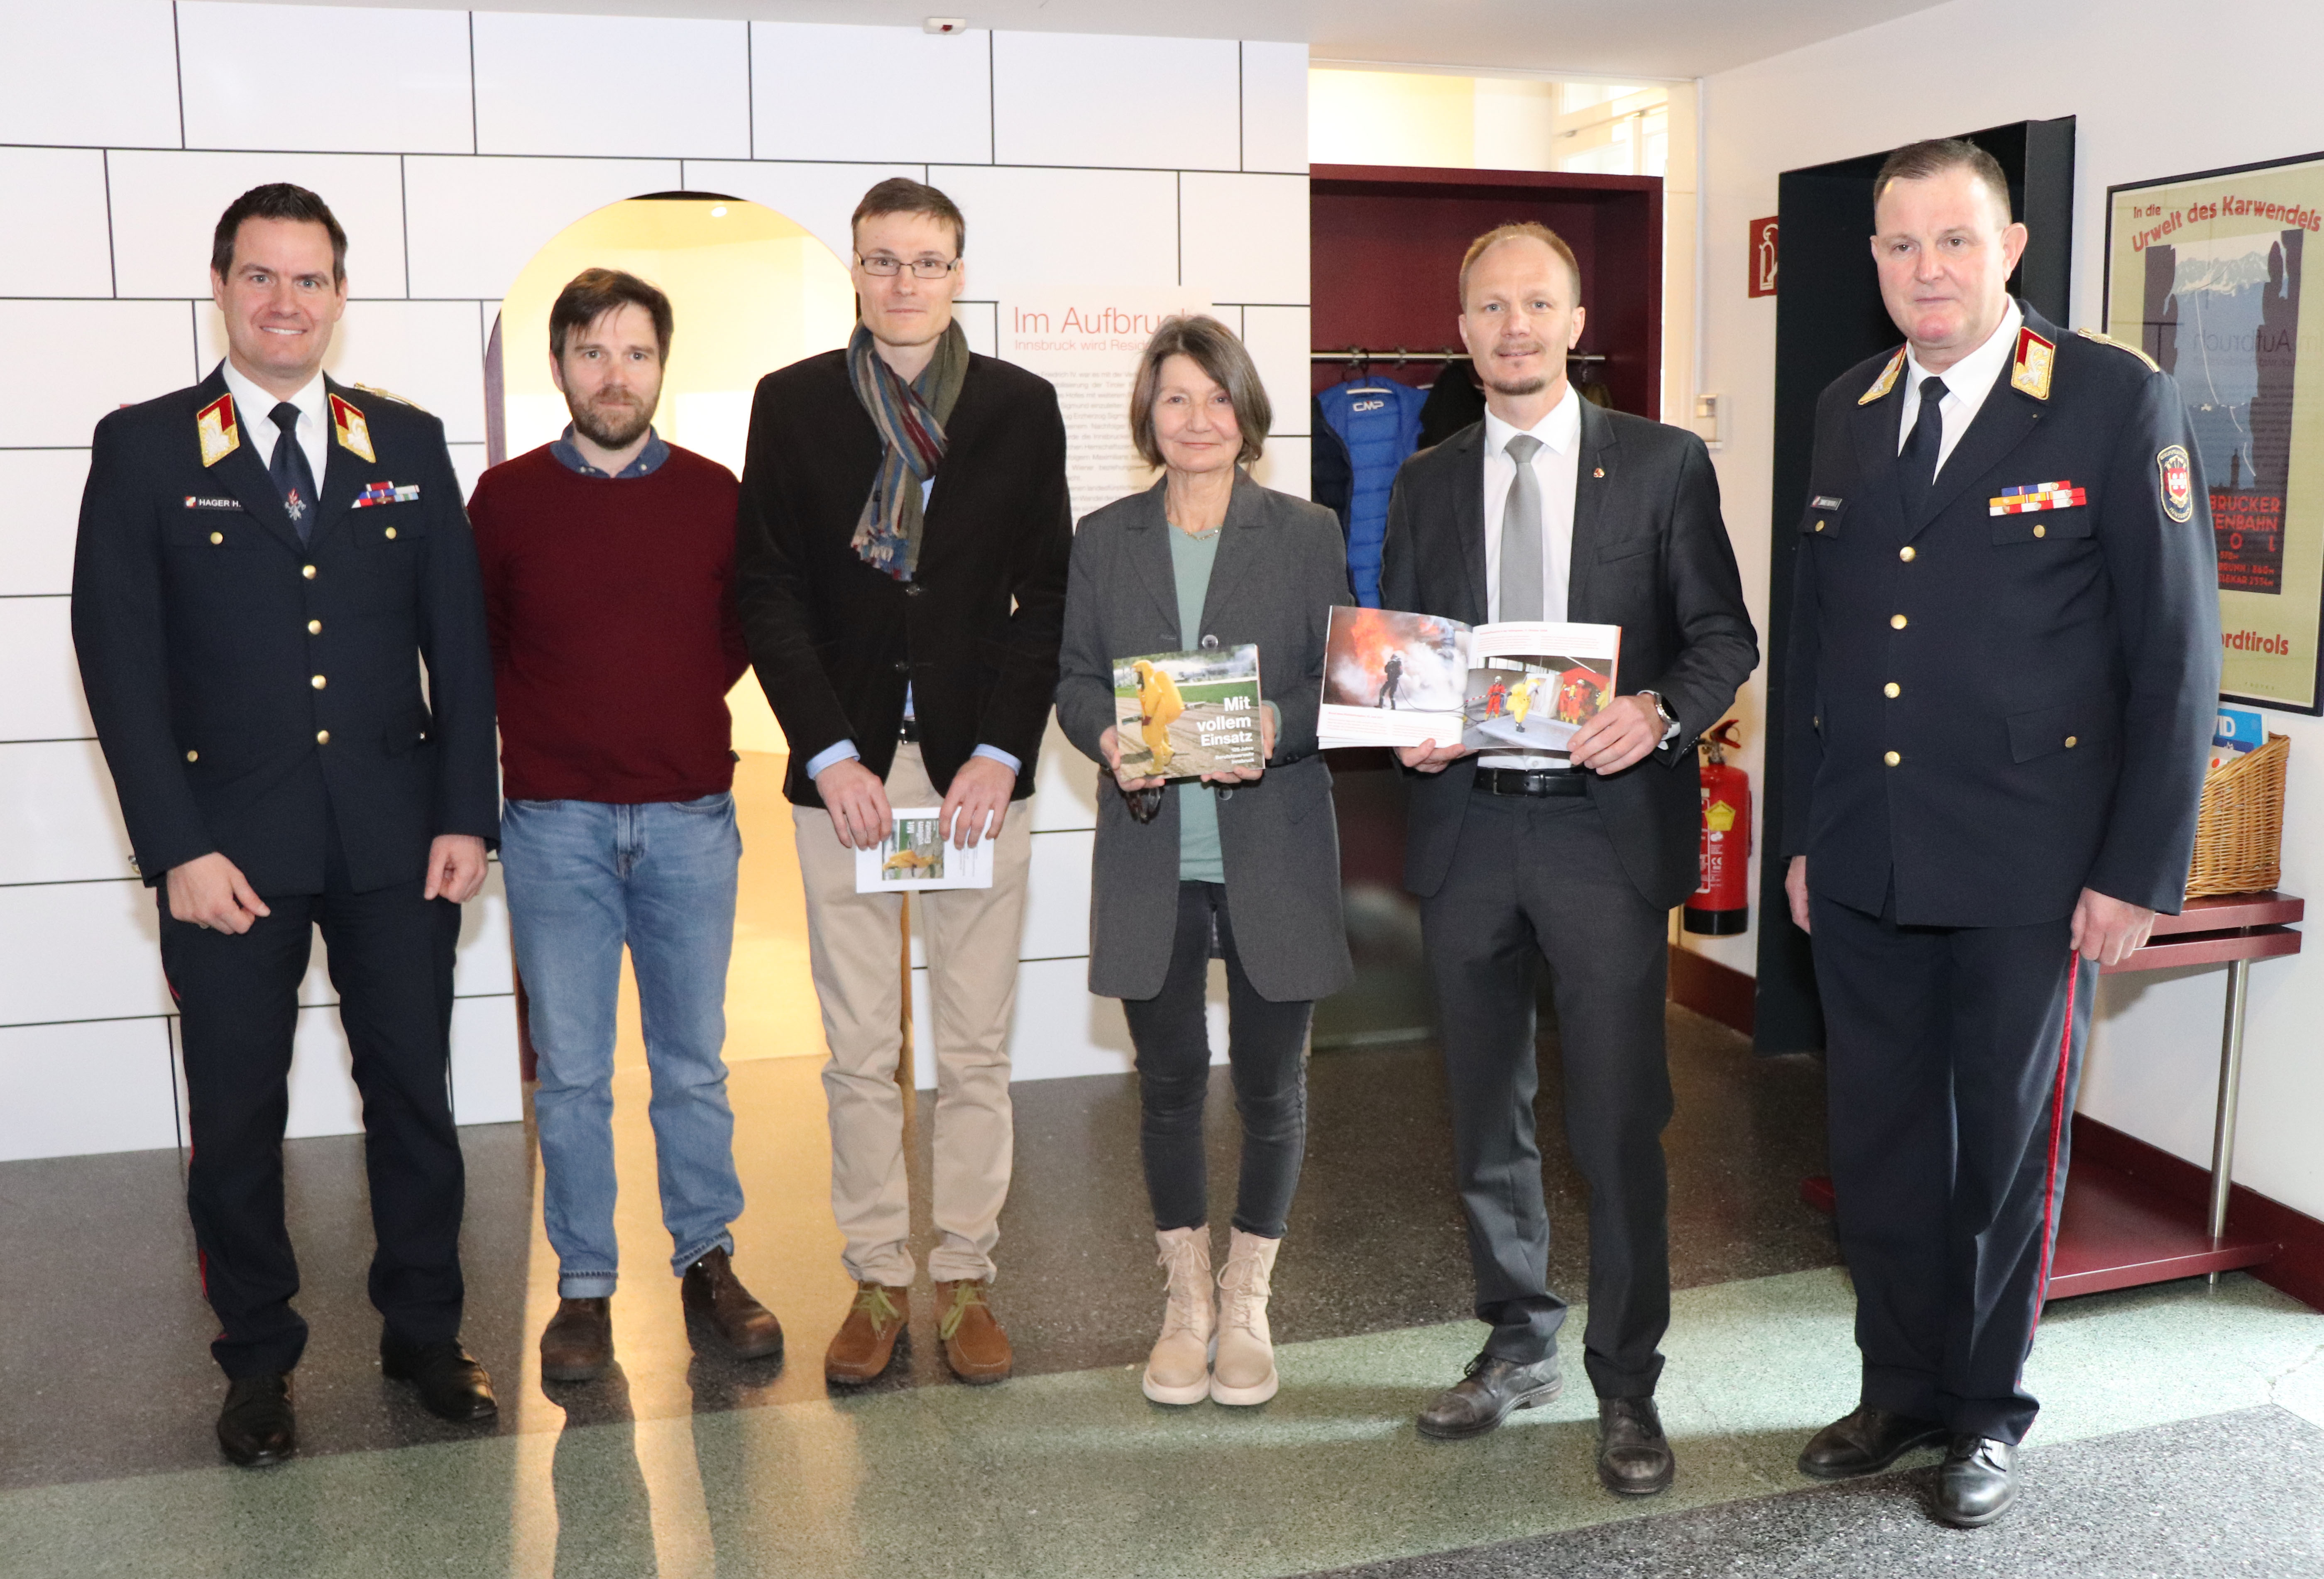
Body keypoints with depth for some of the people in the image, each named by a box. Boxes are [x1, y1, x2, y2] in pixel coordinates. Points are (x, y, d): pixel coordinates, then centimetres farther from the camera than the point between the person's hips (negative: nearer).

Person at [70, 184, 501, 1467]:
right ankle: (258, 1362, 25)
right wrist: (177, 849, -10)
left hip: (396, 840, 2)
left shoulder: (408, 443, 7)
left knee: (413, 1094, 9)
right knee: (236, 1117, 8)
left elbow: (459, 639, 6)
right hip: (230, 846, -1)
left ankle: (424, 1333, 25)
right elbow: (120, 661, -4)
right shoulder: (143, 448, 0)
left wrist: (465, 815, -1)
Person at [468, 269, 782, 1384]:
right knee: (571, 1073, 6)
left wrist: (681, 709, 7)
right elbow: (472, 649, 11)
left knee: (693, 1064, 10)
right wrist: (543, 734, 5)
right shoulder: (506, 498, 0)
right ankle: (585, 1288, 18)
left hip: (690, 819, 1)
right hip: (554, 827, -1)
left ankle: (707, 1262, 24)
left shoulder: (715, 496, 3)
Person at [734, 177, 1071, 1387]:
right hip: (846, 769, 0)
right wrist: (830, 757, -8)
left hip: (980, 768, 0)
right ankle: (878, 1278, 18)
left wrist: (1000, 754, -8)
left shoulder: (1022, 407, 6)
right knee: (860, 1050, 5)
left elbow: (1046, 593, 3)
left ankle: (964, 1276, 18)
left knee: (977, 1048, 6)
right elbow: (770, 594, 1)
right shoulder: (792, 403, 5)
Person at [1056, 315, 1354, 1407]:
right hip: (1153, 857, 1)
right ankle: (1187, 1299, 26)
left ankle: (1248, 1301, 26)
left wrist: (1278, 727, -20)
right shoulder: (1104, 540, 8)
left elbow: (1339, 682, 1)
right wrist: (1109, 739, -14)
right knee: (1169, 1082, 8)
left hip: (1275, 855, -1)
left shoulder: (1306, 534, 3)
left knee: (1271, 1084, 7)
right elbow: (1075, 682, 8)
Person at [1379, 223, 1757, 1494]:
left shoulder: (1663, 463, 2)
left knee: (1618, 1118, -1)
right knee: (1485, 1114, 14)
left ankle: (1625, 1385, 16)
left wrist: (1661, 711, -18)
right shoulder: (1426, 483, 11)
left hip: (1606, 826, -3)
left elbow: (1725, 635, 1)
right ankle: (1517, 1344, 32)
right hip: (1465, 826, 4)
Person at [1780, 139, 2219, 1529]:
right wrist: (1804, 830, 12)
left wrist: (2142, 871, -10)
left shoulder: (2120, 402, -7)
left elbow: (2176, 649, -8)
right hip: (1864, 865, 5)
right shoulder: (1848, 412, 8)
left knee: (2010, 1145, 10)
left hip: (2028, 867, -4)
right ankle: (1901, 1390, 31)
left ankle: (1989, 1412, 28)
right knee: (1879, 1142, 13)